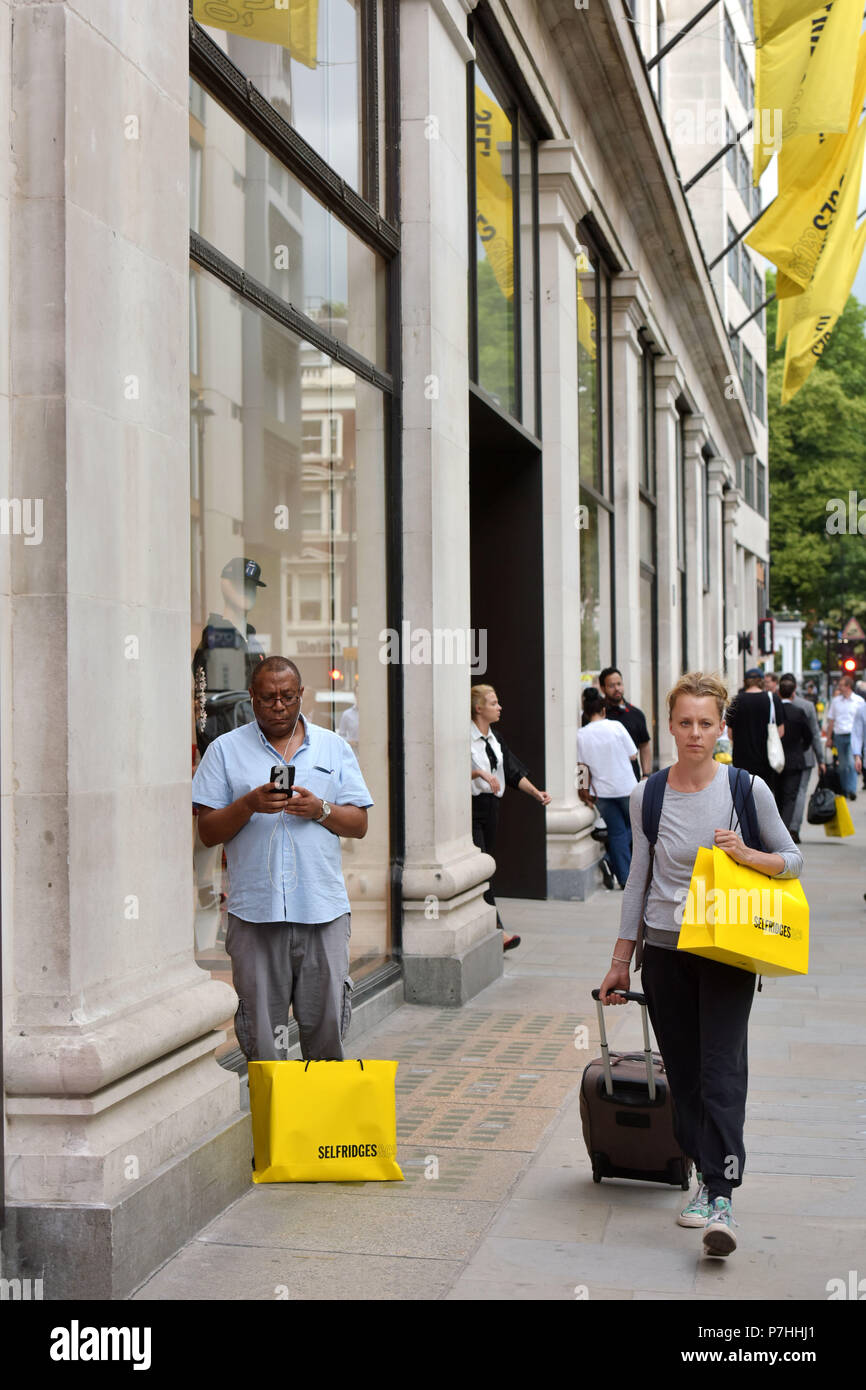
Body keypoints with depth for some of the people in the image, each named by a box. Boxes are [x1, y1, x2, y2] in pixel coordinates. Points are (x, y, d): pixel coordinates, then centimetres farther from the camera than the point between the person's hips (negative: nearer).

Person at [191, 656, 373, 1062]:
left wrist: (319, 810, -9)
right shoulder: (225, 750, 8)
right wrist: (249, 804, -14)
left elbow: (359, 825, 9)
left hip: (323, 908, 1)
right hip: (256, 911, -1)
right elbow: (207, 832, 3)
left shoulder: (334, 747, 13)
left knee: (327, 1023, 3)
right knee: (261, 1032, 3)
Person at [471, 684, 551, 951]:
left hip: (491, 807, 8)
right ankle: (497, 930, -17)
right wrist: (480, 773, -27)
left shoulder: (496, 741, 15)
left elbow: (515, 774, 13)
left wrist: (537, 793, 1)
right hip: (471, 808, -8)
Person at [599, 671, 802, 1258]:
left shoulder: (747, 789, -3)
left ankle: (721, 1198, -8)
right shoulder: (648, 795, 2)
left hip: (727, 950, -2)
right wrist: (621, 960, 12)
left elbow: (793, 859, 6)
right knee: (683, 1072, 7)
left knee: (721, 1072, -9)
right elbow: (638, 879, 10)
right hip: (665, 949, 3)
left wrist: (748, 856, -15)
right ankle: (706, 1175, 20)